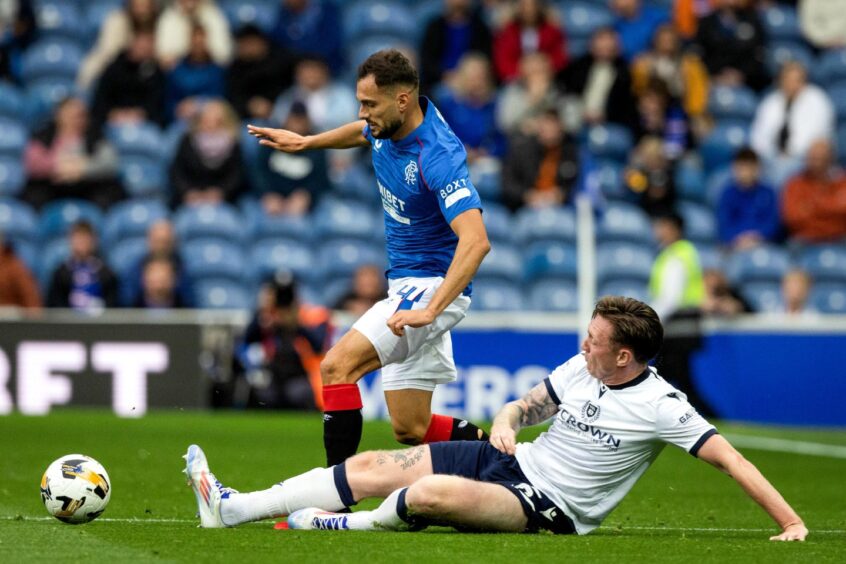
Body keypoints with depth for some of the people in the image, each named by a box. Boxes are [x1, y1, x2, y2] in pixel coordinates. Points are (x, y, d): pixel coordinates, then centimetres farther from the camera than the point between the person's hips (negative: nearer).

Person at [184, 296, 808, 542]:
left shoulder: (661, 405, -16)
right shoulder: (581, 368, 4)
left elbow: (729, 457, -18)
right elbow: (528, 404, 17)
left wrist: (792, 523, -26)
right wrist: (506, 420, -7)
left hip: (550, 505, -7)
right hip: (512, 461, 7)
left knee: (430, 494, -32)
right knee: (374, 466, -3)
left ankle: (354, 524, -2)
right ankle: (231, 508, -2)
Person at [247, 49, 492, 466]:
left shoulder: (437, 157, -25)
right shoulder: (387, 128, 1)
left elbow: (475, 241, -36)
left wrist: (430, 310, -42)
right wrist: (306, 142, 36)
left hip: (433, 286, -9)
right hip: (406, 286, 9)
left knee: (337, 366, -24)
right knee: (410, 431, 8)